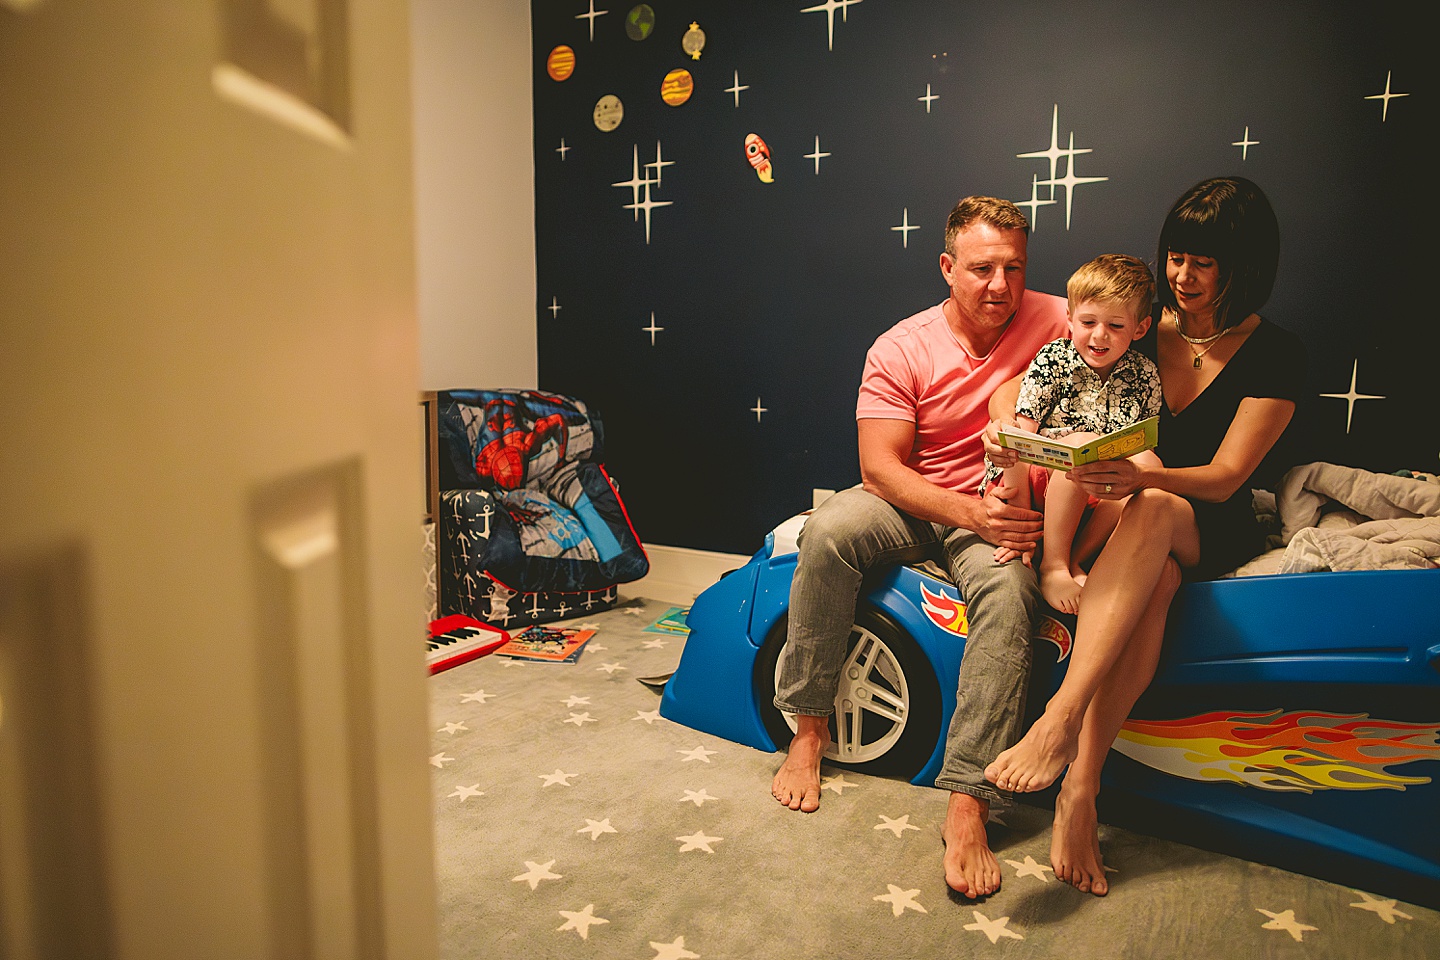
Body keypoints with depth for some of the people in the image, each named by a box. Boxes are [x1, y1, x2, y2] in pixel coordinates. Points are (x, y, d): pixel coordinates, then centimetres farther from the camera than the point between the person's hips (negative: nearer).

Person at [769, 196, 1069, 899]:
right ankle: (809, 725, -15)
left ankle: (967, 803, -32)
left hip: (1002, 512, -1)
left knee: (1009, 588, -34)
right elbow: (880, 464, -11)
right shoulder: (900, 350, -6)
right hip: (911, 503, 1)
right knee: (828, 531, -29)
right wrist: (970, 513, -26)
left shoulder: (1056, 323, -4)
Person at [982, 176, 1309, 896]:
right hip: (1126, 519, 2)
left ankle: (1061, 718, -47)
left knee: (1152, 510, -37)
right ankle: (1081, 784, -41)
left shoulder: (1275, 356, -4)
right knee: (1152, 581, -35)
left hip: (1213, 532, -2)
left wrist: (1143, 479, -35)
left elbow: (1225, 476, -14)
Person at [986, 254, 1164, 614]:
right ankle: (1051, 565, -24)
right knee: (1084, 443, -32)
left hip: (1097, 493, 3)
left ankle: (1074, 557, -22)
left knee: (1149, 462, -24)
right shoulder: (1053, 359, -6)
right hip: (1039, 474, -3)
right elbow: (1021, 435, -12)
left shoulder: (1144, 375, 4)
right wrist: (1020, 523, -17)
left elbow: (1142, 445, 8)